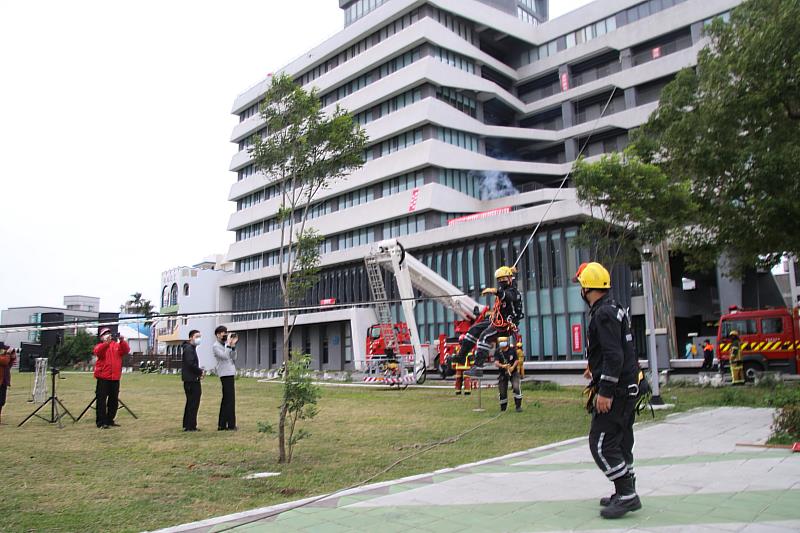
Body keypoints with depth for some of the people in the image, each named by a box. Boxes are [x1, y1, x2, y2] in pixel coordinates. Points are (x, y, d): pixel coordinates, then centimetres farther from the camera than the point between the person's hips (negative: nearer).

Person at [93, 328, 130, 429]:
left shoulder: (117, 345, 12)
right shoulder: (100, 346, 4)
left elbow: (126, 351, -4)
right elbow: (97, 351, -18)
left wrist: (122, 341, -21)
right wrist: (107, 342, -32)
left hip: (115, 377, 4)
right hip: (103, 377, -4)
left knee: (114, 400, 10)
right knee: (101, 400, -4)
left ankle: (110, 420, 21)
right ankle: (101, 422, 0)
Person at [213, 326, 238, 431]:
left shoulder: (225, 345, 17)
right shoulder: (215, 346, -6)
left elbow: (233, 357, 9)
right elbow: (225, 356, -20)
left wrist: (233, 345, 1)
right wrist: (228, 344, -15)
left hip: (230, 373, 9)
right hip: (225, 374, -9)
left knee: (226, 400, 12)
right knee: (230, 399, -9)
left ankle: (222, 425, 18)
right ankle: (230, 425, -6)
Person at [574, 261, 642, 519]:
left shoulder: (604, 314, -18)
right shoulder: (613, 309, 15)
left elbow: (614, 355, -26)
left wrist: (605, 390, -25)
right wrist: (596, 367, 41)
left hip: (614, 390, -11)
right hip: (626, 387, 11)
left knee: (602, 443, -7)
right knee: (620, 441, 17)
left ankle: (626, 494, -2)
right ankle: (626, 494, 26)